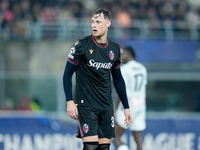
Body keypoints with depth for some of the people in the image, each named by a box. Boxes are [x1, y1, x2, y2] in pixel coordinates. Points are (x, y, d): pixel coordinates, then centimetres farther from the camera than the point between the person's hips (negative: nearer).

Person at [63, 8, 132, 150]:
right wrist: (69, 101, -13)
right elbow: (67, 73, -3)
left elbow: (118, 79, 18)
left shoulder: (115, 49, 8)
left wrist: (126, 107, 16)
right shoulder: (82, 45, -6)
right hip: (86, 105, -5)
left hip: (106, 106, 5)